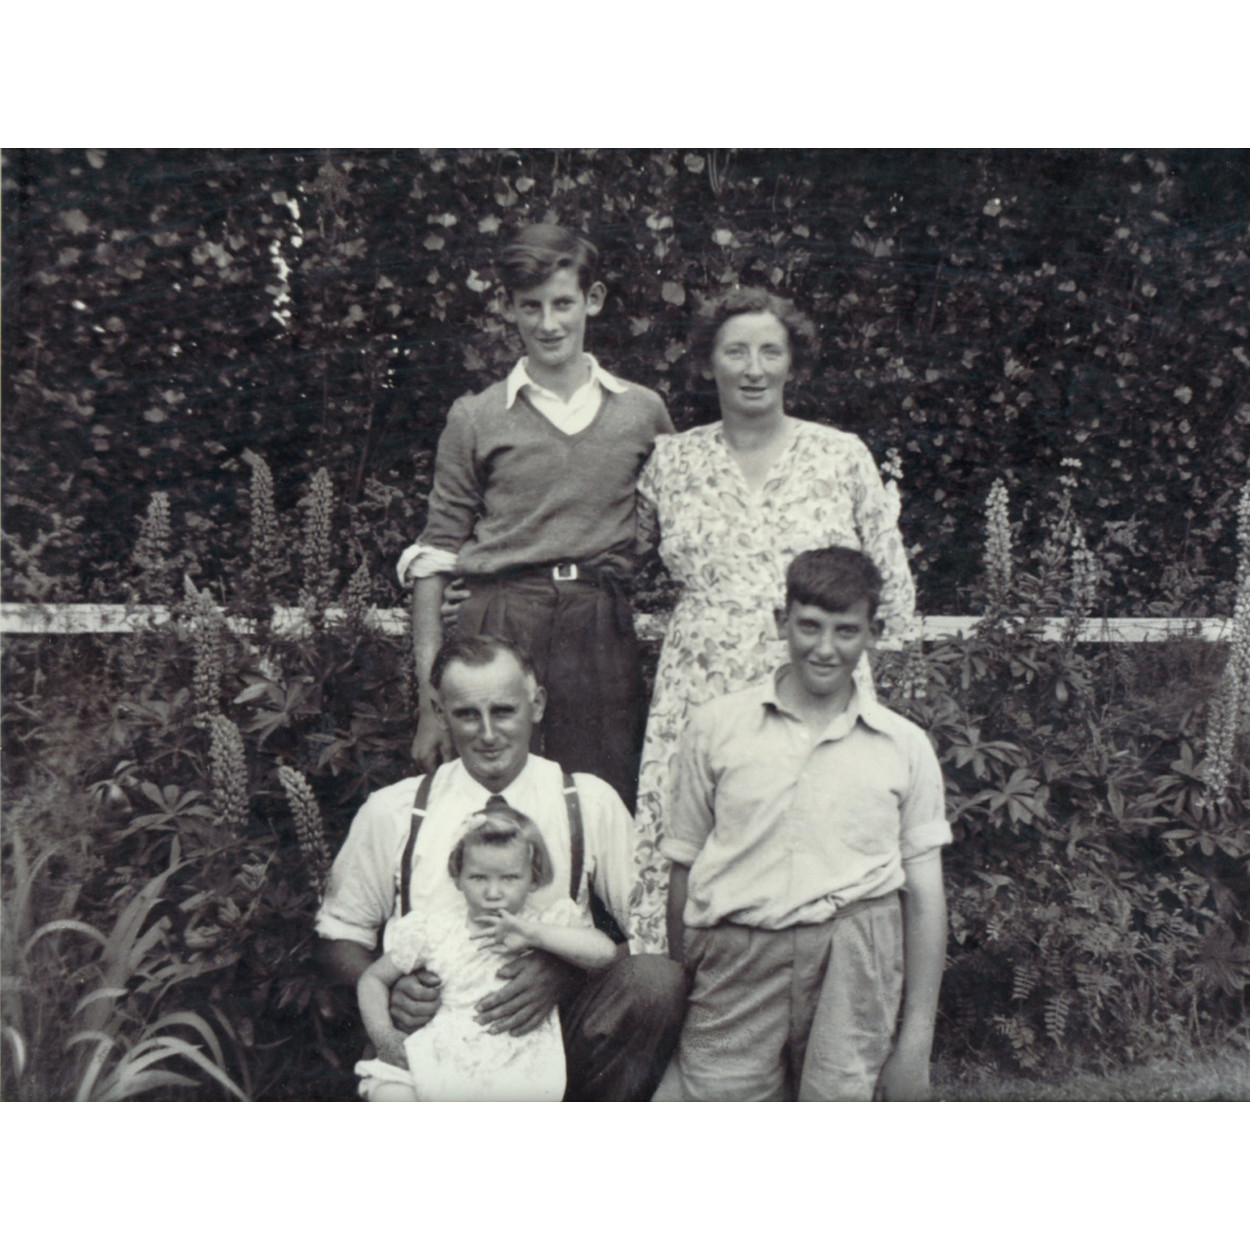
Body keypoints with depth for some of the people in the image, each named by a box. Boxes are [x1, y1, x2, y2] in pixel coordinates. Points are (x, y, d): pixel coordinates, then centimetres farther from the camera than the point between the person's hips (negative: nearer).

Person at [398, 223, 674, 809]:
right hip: (501, 626, -1)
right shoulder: (476, 418, 7)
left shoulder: (643, 411, 11)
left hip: (604, 630, 1)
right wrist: (430, 699, 1)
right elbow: (436, 555, 7)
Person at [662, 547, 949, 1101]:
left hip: (854, 963, 1)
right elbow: (683, 870, 10)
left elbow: (925, 896, 10)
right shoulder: (715, 726, 8)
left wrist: (917, 1036, 7)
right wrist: (679, 997, 8)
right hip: (736, 960, 0)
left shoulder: (905, 745, 9)